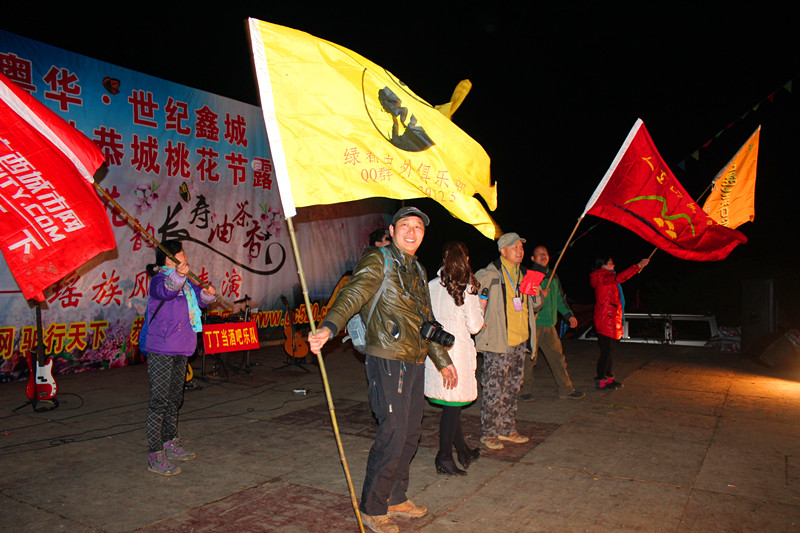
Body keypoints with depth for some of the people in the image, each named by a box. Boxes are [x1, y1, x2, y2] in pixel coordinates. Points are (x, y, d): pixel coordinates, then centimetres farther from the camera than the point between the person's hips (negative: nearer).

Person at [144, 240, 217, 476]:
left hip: (180, 350, 9)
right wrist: (178, 275, -53)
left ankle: (170, 443, 32)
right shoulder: (159, 279, -11)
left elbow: (200, 297, 19)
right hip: (160, 350, -9)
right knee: (159, 400, -6)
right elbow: (166, 289, -33)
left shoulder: (186, 282, 16)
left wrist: (208, 293, -4)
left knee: (174, 398, 18)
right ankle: (155, 455, -1)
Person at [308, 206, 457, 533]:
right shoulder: (378, 261, -4)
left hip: (415, 362, 8)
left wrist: (443, 360, 31)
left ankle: (396, 498, 30)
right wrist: (329, 327, -39)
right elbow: (352, 295, -21)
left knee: (411, 433, 13)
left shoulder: (418, 271, 20)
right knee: (392, 434, -6)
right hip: (388, 361, -8)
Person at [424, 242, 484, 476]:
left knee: (451, 403, 15)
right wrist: (480, 307, 10)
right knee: (452, 404, 4)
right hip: (457, 349, -5)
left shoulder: (431, 286, 2)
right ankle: (444, 457, 11)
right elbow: (474, 326, -6)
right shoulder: (467, 288, -8)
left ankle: (463, 451, 30)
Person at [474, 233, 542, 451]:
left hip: (520, 342, 7)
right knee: (494, 390, -2)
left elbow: (536, 305, 26)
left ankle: (507, 429, 28)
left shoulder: (524, 274, 14)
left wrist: (535, 294, 5)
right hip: (497, 343, -7)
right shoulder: (489, 275, -9)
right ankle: (489, 433, 11)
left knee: (513, 388, 15)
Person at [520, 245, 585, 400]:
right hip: (533, 324, -6)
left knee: (557, 357, 10)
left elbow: (560, 299, 27)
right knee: (528, 358, -1)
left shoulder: (553, 277, 17)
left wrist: (569, 315, 19)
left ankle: (566, 389, 20)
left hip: (550, 324, 6)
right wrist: (538, 296, -23)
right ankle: (524, 390, 13)